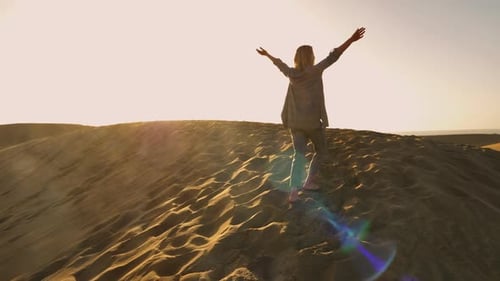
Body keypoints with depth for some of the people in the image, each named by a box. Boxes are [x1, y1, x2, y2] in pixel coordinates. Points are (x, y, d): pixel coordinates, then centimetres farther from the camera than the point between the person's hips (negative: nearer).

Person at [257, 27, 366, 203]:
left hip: (295, 121, 4)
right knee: (321, 152, 17)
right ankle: (309, 182, 15)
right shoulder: (315, 71, -7)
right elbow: (333, 56, -15)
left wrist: (266, 54, 40)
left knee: (299, 155, 1)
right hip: (313, 121, -4)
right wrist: (351, 40, -17)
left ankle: (294, 191, -13)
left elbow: (279, 63, 23)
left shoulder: (291, 73, 6)